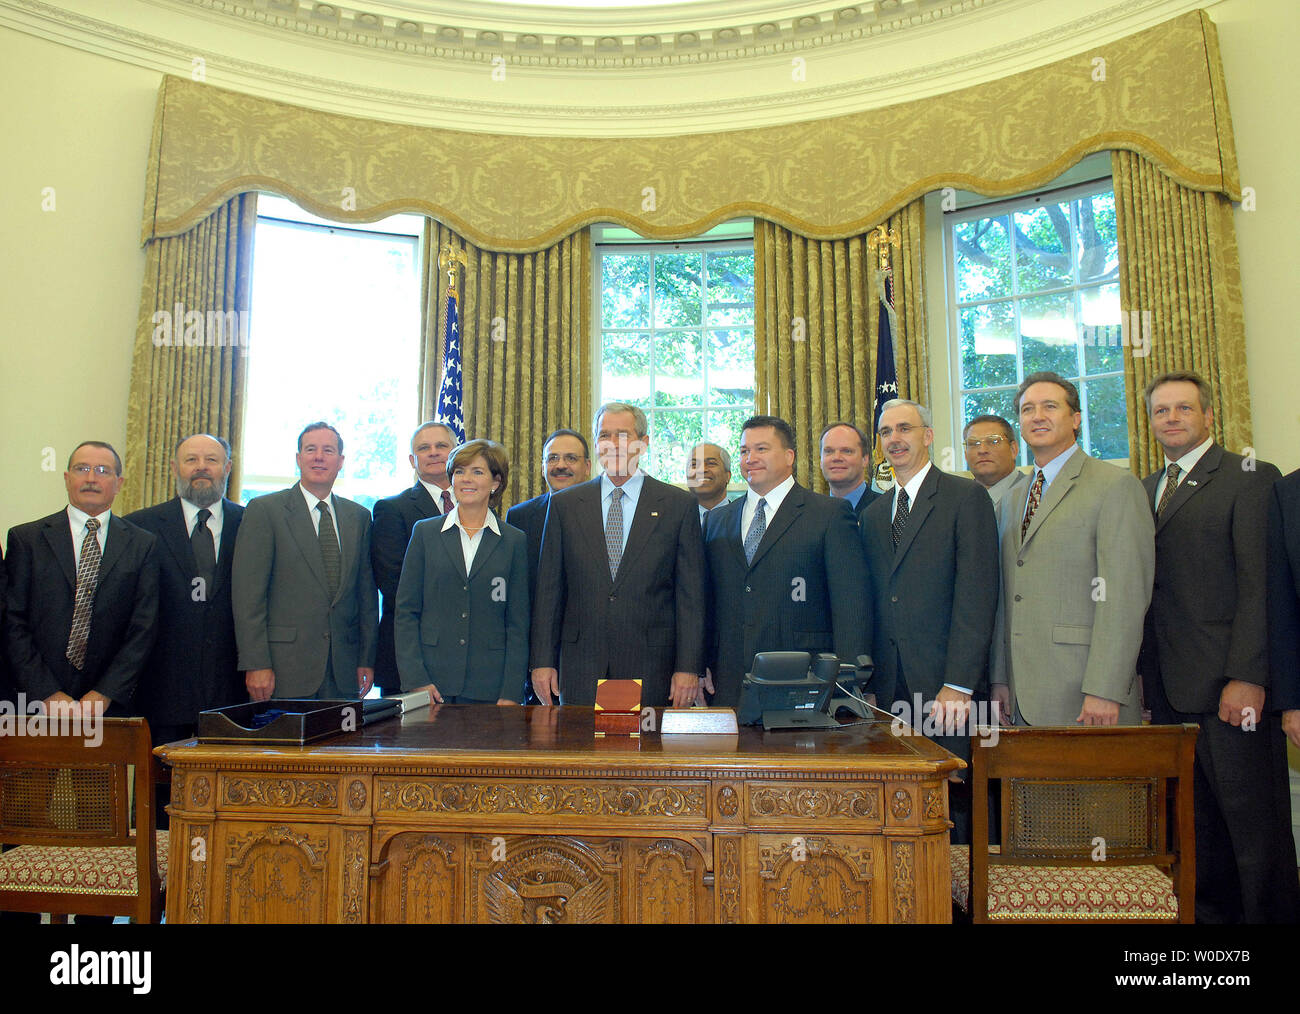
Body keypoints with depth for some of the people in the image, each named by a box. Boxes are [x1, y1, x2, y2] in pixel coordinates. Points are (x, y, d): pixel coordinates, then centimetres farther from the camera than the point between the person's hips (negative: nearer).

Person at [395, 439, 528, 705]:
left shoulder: (514, 541, 5)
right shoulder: (425, 532, 6)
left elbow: (518, 623, 3)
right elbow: (406, 611, 4)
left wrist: (511, 693, -3)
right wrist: (415, 679, -6)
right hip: (432, 680, 0)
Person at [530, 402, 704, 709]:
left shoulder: (679, 505, 2)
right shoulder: (564, 504, 7)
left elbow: (691, 594, 0)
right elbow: (549, 589, 7)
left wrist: (688, 667, -6)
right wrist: (543, 661, 2)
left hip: (651, 668, -1)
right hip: (580, 666, 2)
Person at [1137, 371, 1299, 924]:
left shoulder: (1251, 478, -2)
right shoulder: (1145, 490, 17)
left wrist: (1247, 678, -16)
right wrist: (1147, 678, 8)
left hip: (1228, 689, -6)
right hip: (1167, 689, 6)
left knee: (1253, 822, 2)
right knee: (1194, 822, 12)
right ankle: (1210, 912, 24)